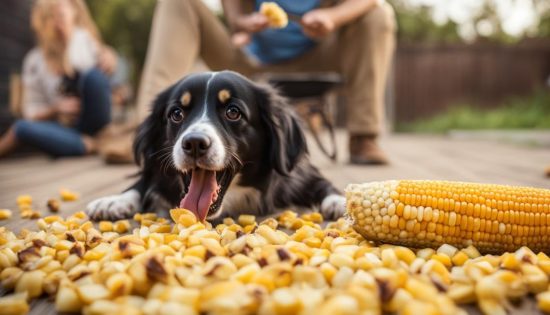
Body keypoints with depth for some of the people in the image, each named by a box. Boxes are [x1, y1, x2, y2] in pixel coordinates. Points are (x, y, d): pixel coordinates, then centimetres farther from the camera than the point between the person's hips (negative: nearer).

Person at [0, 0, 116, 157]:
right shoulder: (34, 60, 4)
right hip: (67, 129, 0)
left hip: (95, 123, 0)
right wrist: (57, 108, -12)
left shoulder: (84, 38, 5)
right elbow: (31, 111, 4)